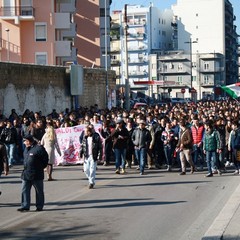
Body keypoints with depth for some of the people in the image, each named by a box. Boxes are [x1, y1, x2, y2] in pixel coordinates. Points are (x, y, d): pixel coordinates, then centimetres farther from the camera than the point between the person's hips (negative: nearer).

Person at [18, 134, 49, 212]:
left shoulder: (39, 148, -13)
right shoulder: (26, 149, 12)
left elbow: (45, 159, -8)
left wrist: (40, 167, -4)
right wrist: (26, 166, 14)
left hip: (36, 174, -7)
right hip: (26, 174, 7)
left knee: (39, 191, 6)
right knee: (25, 190, 3)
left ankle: (39, 206, 16)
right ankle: (25, 206, 8)